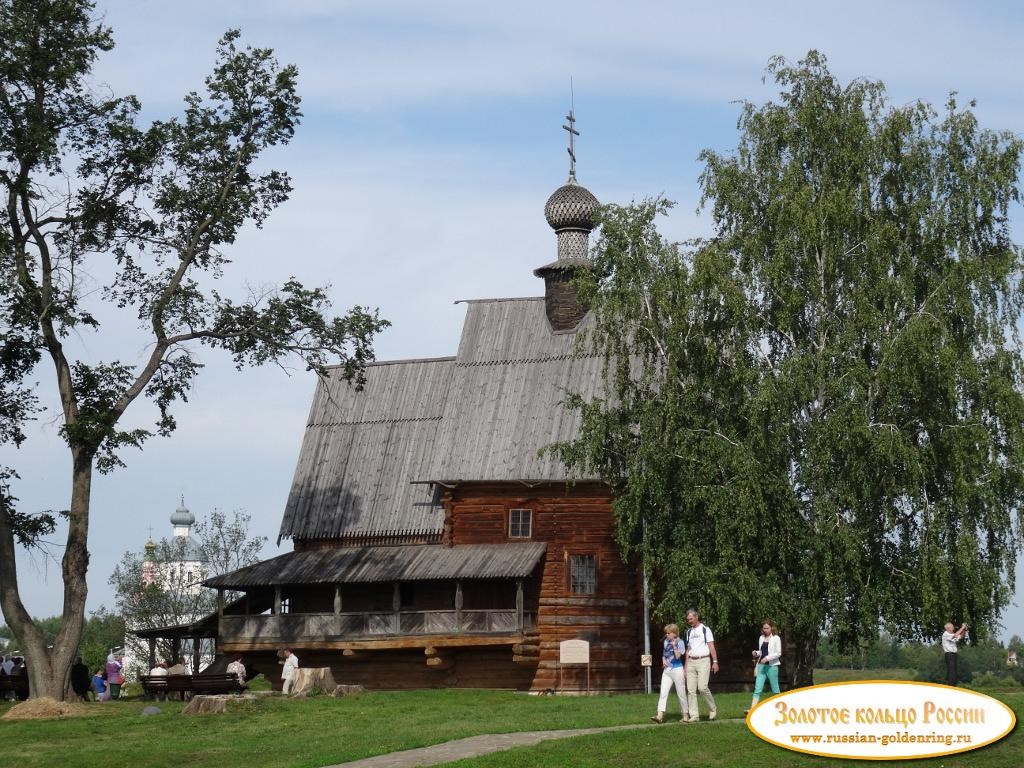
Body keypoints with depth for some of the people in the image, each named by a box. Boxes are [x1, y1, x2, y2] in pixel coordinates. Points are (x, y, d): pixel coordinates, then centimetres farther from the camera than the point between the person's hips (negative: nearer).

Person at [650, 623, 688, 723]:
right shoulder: (665, 642, 11)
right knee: (663, 693, -7)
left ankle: (685, 716, 15)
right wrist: (663, 661, 4)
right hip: (667, 670, 5)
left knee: (681, 693, 4)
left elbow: (678, 656, -16)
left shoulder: (680, 642, -7)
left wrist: (674, 645, -18)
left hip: (677, 669, -5)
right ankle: (660, 716, -15)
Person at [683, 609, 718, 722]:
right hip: (691, 662, 6)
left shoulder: (705, 630, 0)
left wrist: (715, 662, -11)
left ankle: (712, 709, 5)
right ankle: (694, 715, 2)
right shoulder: (689, 632, 16)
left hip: (703, 661, -6)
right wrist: (686, 665, 13)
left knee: (702, 687, -16)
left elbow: (711, 647, -4)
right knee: (691, 690, -1)